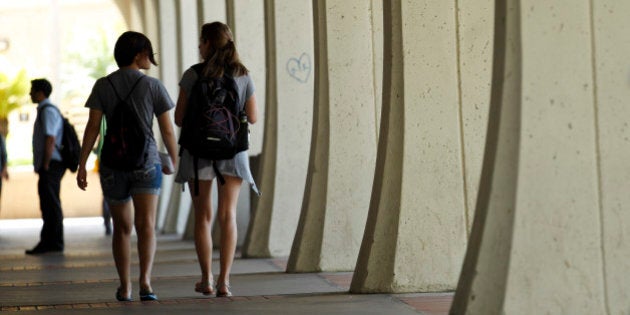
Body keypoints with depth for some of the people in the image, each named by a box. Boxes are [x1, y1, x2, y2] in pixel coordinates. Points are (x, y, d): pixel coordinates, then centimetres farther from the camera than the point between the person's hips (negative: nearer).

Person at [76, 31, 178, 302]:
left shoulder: (103, 86, 1)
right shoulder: (153, 86, -2)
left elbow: (93, 127, -6)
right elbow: (167, 129, 0)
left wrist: (81, 165, -4)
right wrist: (175, 162, 14)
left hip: (113, 164, 2)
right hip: (146, 162, -2)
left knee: (122, 226, 16)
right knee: (146, 224, -10)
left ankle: (125, 287, 19)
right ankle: (145, 280, -29)